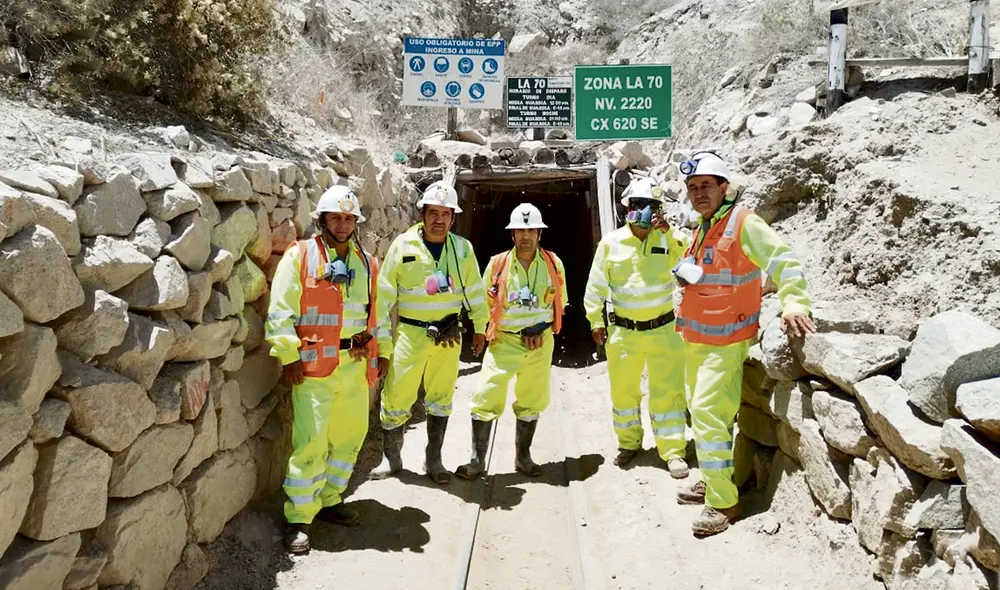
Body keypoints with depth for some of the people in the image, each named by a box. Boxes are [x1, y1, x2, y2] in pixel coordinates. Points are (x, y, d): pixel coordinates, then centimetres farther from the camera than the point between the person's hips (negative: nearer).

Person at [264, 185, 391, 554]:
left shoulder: (367, 263, 13)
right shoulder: (300, 256, -4)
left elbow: (378, 312, 20)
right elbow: (281, 310, -8)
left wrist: (382, 351, 16)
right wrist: (289, 356, -13)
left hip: (357, 364, 6)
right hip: (315, 364, -6)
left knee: (350, 435, 13)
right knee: (311, 440, -7)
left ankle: (329, 501, 31)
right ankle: (298, 519, 6)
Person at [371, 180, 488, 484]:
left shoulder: (462, 249, 2)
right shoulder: (403, 245, -6)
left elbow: (474, 291, 11)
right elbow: (385, 294, -4)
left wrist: (480, 328, 12)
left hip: (449, 336, 2)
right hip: (410, 334, -2)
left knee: (440, 400, 13)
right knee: (396, 399, 3)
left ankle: (433, 460, 28)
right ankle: (391, 459, 24)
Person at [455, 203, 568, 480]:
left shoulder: (553, 264, 0)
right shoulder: (497, 264, -4)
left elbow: (560, 303, 9)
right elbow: (484, 303, 6)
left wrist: (541, 327, -4)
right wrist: (487, 331, -2)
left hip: (541, 344, 2)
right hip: (503, 342, -2)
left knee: (532, 402, 12)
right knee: (486, 400, -6)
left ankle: (522, 457, 27)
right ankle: (477, 460, 6)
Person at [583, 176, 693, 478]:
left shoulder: (667, 239, -2)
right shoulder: (611, 242, -3)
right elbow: (596, 285, 3)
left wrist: (670, 232, -24)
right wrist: (596, 321, 2)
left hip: (663, 329, 0)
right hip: (623, 331, 1)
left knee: (668, 391, 3)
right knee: (623, 391, 12)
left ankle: (673, 450, 14)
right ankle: (628, 443, 31)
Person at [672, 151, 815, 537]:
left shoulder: (743, 223, -13)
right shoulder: (701, 230, 13)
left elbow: (782, 260, -23)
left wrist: (794, 303, -34)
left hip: (725, 343, -9)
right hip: (696, 340, 9)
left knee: (707, 414, -13)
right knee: (698, 411, 16)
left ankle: (723, 502, -3)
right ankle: (710, 482, 31)